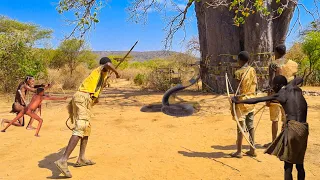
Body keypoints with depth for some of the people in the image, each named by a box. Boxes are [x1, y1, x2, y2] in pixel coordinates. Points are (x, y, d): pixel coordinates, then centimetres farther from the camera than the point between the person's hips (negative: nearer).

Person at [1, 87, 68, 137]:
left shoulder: (35, 95, 16)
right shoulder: (41, 97, -1)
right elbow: (52, 98, -2)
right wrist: (62, 98, -1)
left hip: (24, 109, 7)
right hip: (29, 111, -7)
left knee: (15, 119, 23)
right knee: (40, 120, 3)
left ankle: (4, 129, 32)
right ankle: (36, 133, -7)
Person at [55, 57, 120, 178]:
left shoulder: (96, 73, 30)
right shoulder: (102, 69, 8)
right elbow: (108, 65, -17)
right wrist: (117, 73, 0)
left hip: (79, 97, 10)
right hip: (83, 98, -10)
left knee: (87, 129, 19)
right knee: (79, 130, -17)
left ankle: (81, 159, 24)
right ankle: (63, 160, -26)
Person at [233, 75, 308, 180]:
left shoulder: (279, 95, 2)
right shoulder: (295, 88, 15)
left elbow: (257, 100, 4)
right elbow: (299, 79, 39)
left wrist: (239, 101, 13)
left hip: (293, 127, -6)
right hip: (304, 128, 6)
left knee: (288, 164, 1)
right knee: (299, 163, 18)